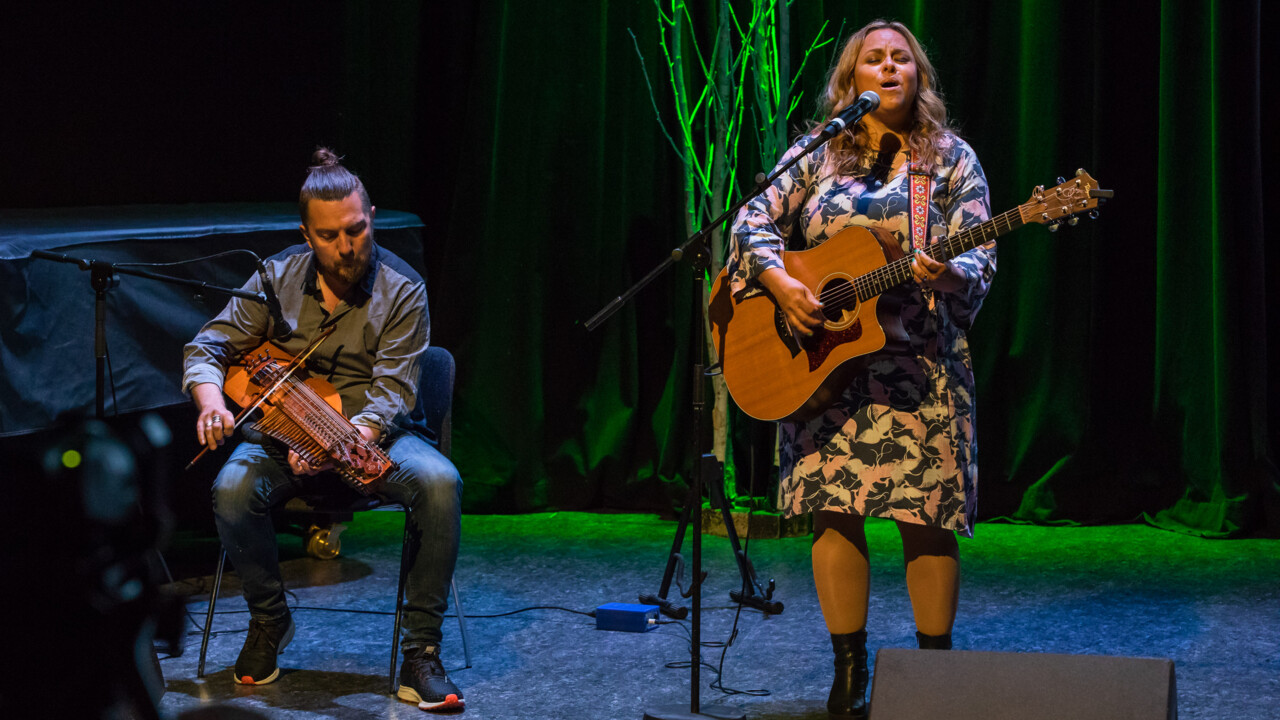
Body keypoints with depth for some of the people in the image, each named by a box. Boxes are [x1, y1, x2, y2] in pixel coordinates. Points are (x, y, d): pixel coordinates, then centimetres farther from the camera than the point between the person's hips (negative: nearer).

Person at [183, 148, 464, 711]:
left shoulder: (401, 291, -8)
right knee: (232, 490, -31)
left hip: (373, 435, -1)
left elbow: (391, 393, -16)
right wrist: (211, 402, -23)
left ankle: (421, 650, -22)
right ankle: (269, 620, -3)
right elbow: (206, 348, 0)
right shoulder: (278, 278, -1)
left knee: (440, 483, -33)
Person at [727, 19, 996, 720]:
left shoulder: (951, 158, 5)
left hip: (920, 364, -1)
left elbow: (979, 258, -2)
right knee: (833, 508, -2)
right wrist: (780, 283, -13)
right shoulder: (816, 154, 10)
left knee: (928, 519, -4)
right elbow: (753, 223, 5)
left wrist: (943, 274, -25)